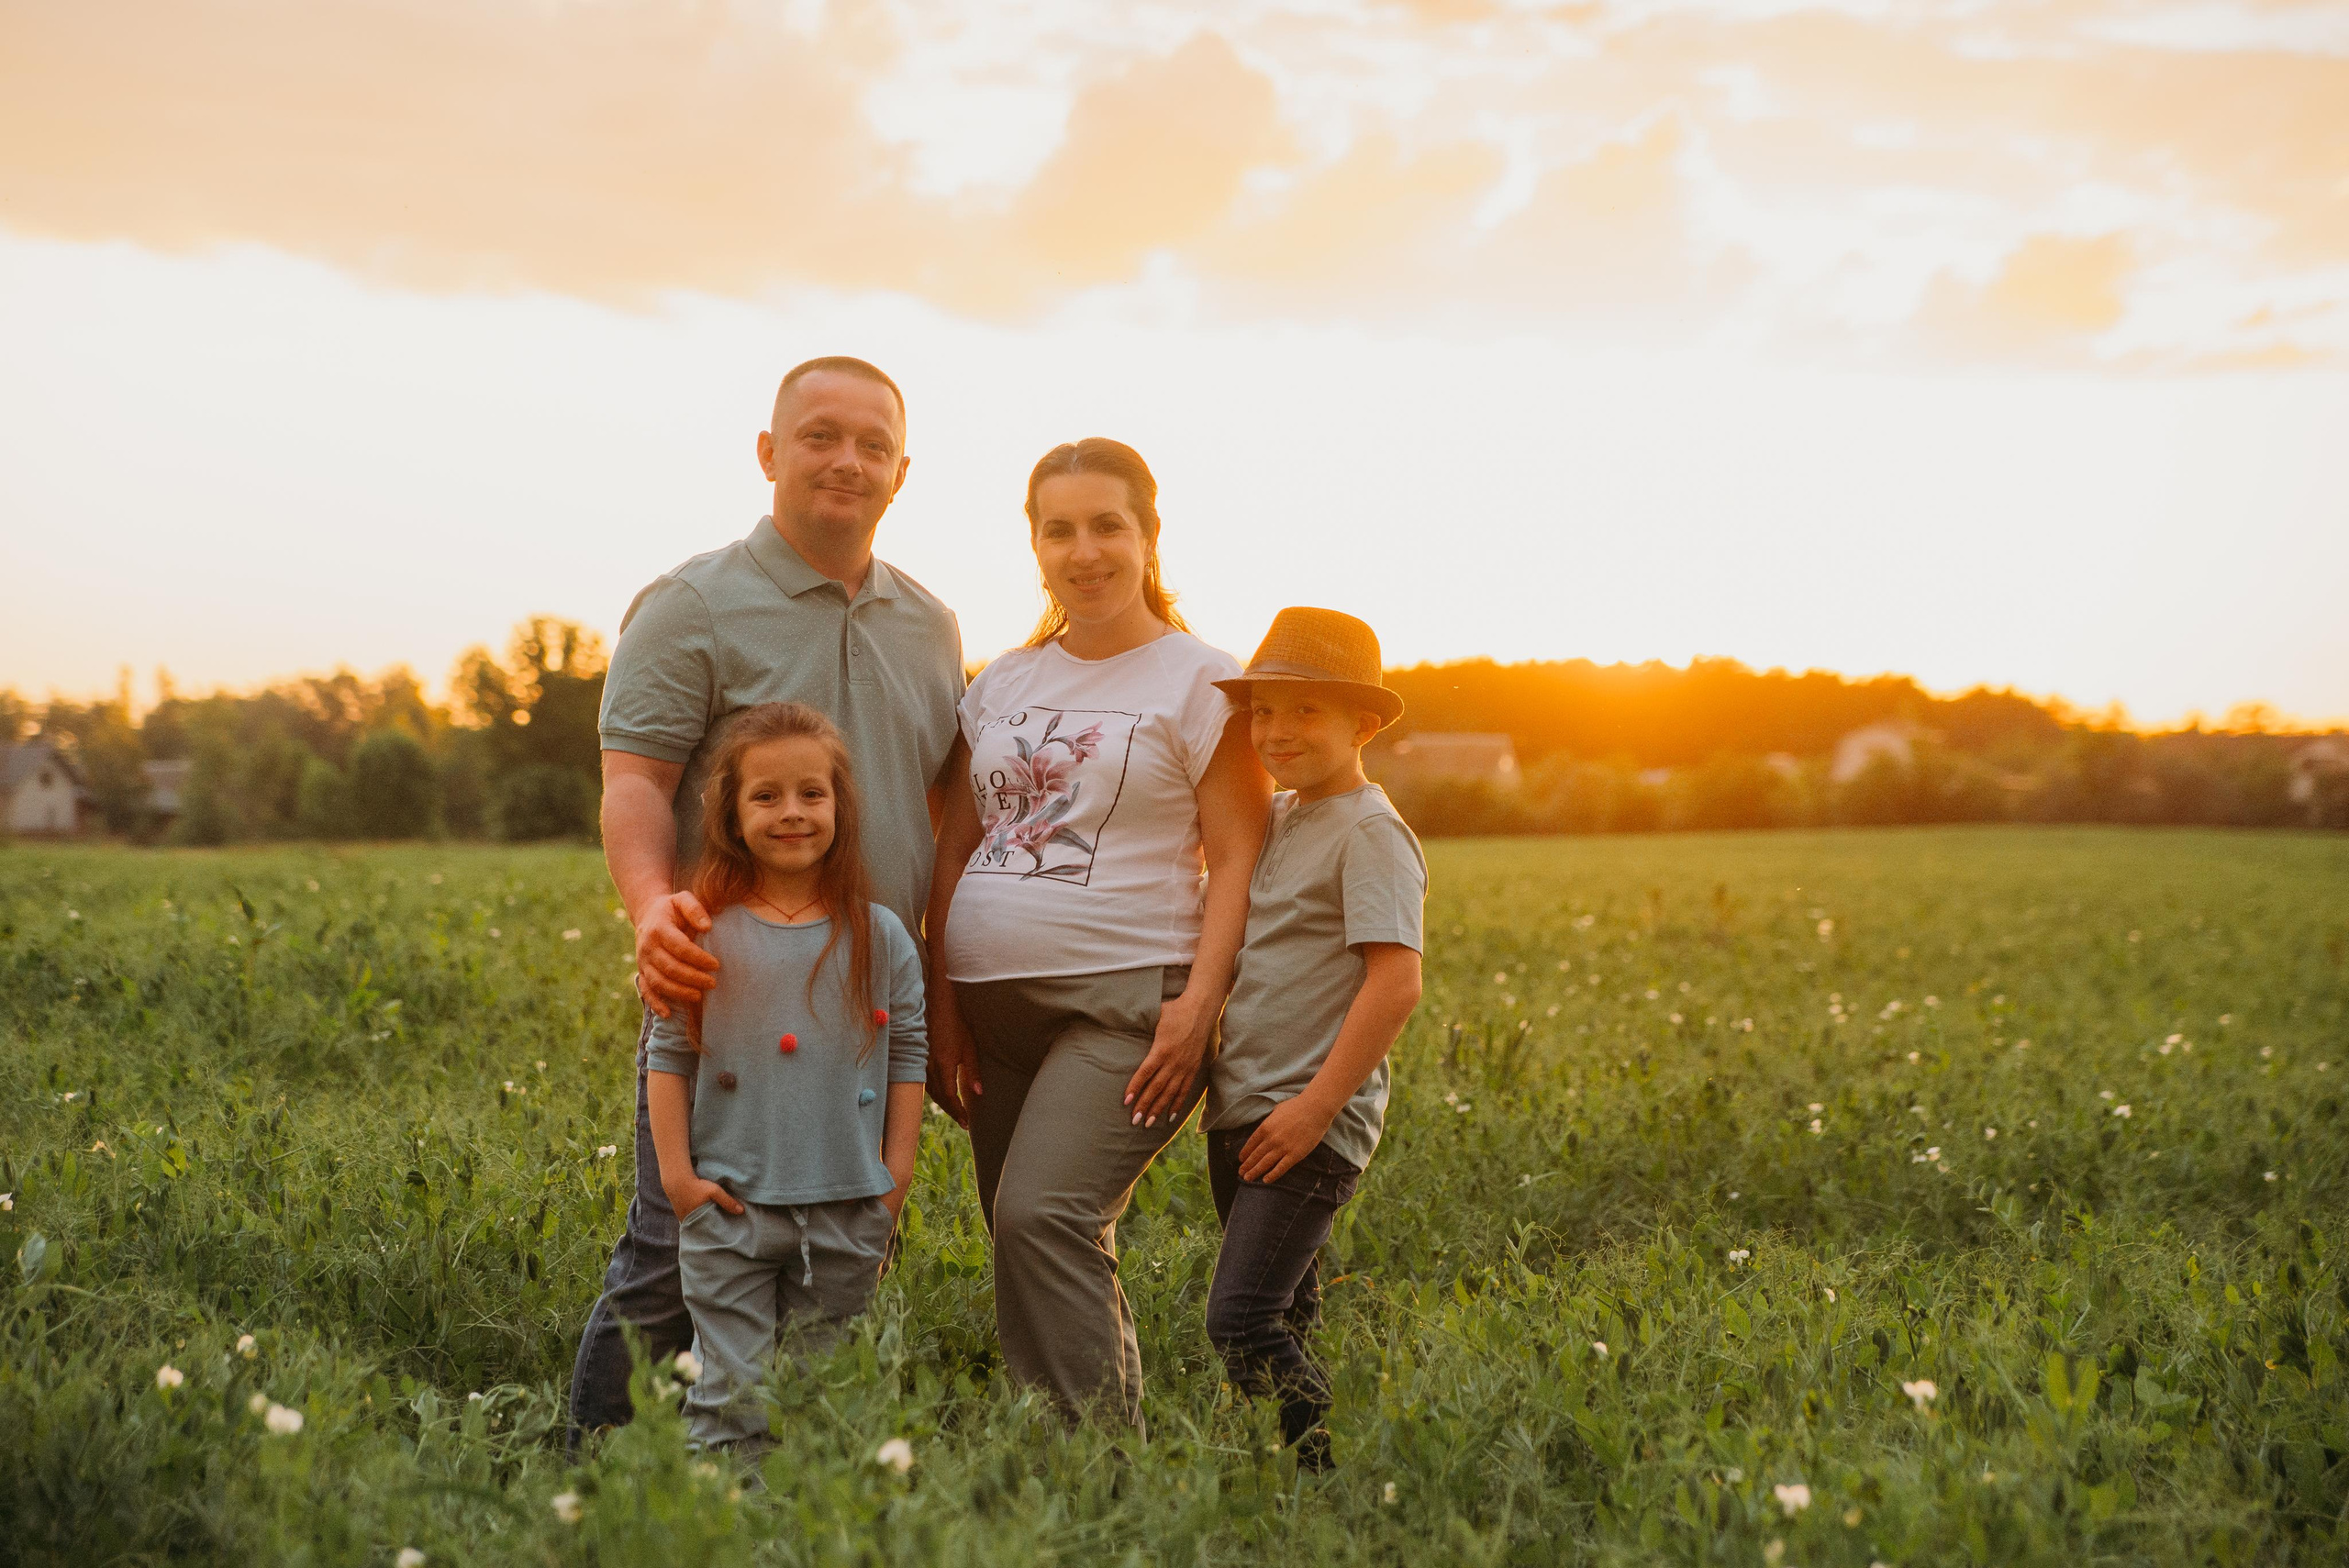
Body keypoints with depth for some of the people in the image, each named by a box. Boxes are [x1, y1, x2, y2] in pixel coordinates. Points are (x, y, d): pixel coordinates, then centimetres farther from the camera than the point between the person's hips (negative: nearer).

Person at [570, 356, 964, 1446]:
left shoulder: (931, 629, 15)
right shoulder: (693, 606, -2)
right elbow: (633, 782, -12)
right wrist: (652, 903, -32)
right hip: (722, 989, -5)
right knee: (673, 1262, -5)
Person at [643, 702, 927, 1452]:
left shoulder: (879, 936, 2)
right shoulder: (705, 933, -1)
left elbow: (908, 1053, 7)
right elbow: (668, 1055, 3)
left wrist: (896, 1174, 2)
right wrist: (676, 1171, -3)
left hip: (847, 1210, 2)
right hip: (731, 1204, -1)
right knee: (731, 1390, 0)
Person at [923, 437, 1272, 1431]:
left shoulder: (1199, 684, 0)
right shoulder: (1002, 684, 16)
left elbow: (1237, 859, -4)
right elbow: (958, 845, 16)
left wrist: (1199, 1005, -15)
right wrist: (941, 997, 7)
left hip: (1124, 1000, -6)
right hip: (994, 1003, 6)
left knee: (1042, 1216, -20)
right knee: (1028, 1241, 4)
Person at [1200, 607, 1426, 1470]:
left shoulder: (1368, 830, -12)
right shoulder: (1279, 817, 14)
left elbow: (1397, 983, -20)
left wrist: (1316, 1105, -21)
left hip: (1310, 1122, -9)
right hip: (1242, 1109, 9)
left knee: (1241, 1318, -14)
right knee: (1283, 1317, 13)